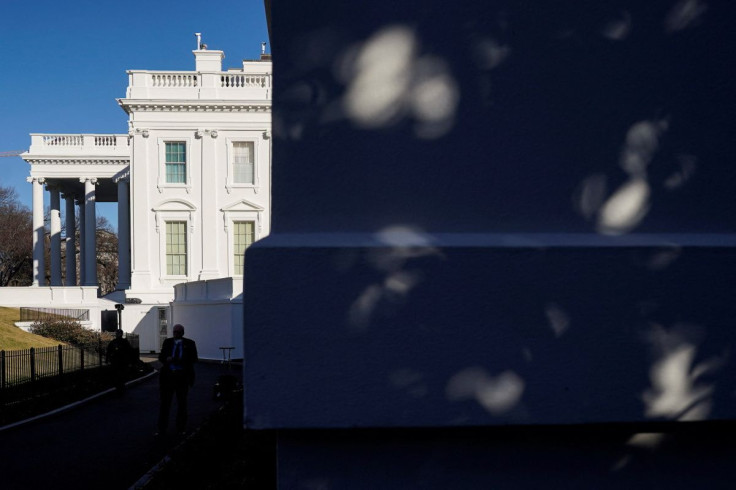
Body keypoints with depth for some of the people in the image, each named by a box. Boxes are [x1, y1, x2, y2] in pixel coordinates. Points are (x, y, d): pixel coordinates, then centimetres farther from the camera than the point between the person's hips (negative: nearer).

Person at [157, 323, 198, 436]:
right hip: (168, 375, 1)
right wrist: (166, 359, -14)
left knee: (182, 403, 8)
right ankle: (162, 430, 7)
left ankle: (181, 429, 19)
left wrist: (181, 360, -20)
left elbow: (194, 359, -4)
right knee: (165, 403, 1)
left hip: (182, 376, -1)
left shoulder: (189, 343, 2)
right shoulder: (167, 342, 9)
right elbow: (160, 357, 9)